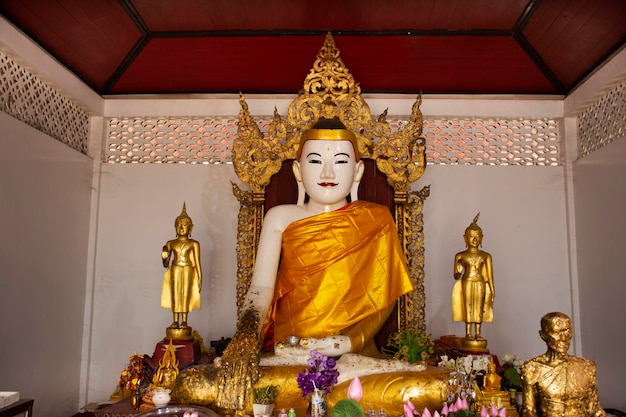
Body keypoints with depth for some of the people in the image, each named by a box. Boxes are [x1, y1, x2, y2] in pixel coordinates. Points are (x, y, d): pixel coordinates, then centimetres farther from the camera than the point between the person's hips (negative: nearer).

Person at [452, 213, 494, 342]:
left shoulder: (486, 256, 7)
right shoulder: (460, 256, 3)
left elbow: (489, 275, 8)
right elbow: (456, 276, 4)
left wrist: (492, 289, 5)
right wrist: (459, 271, -18)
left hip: (481, 284, 2)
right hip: (467, 283, -1)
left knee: (479, 308, 3)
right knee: (468, 307, -2)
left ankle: (478, 333, 11)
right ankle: (468, 333, 5)